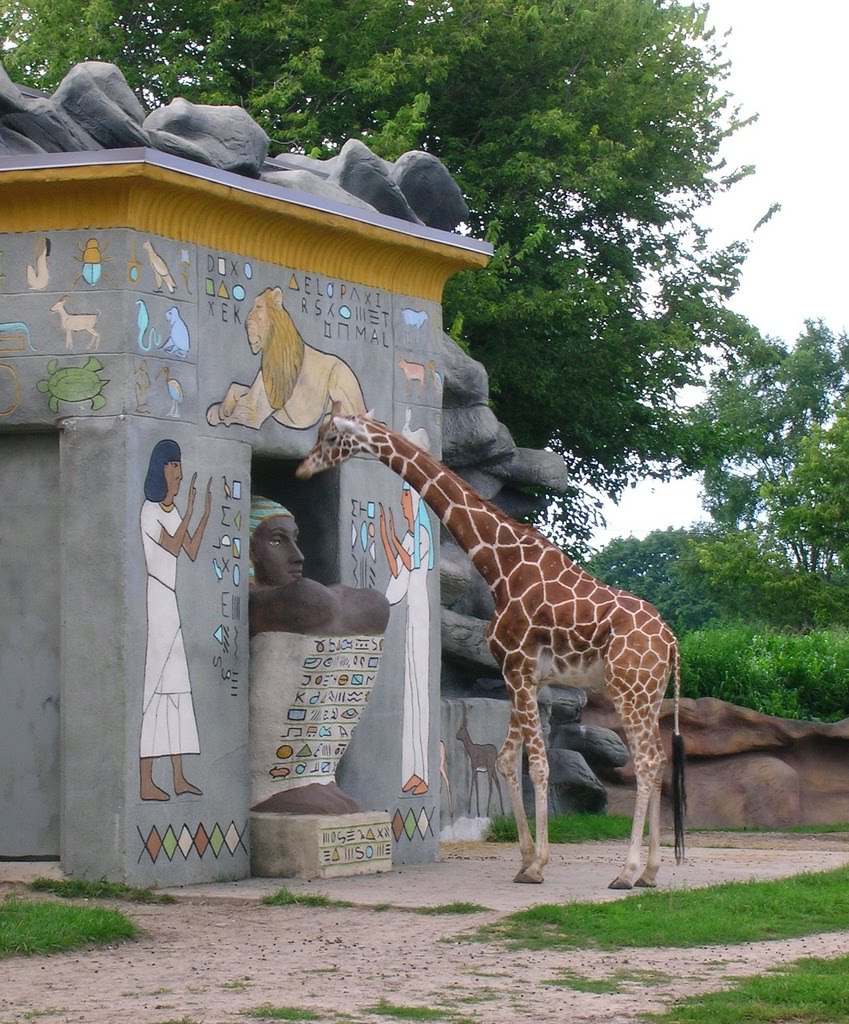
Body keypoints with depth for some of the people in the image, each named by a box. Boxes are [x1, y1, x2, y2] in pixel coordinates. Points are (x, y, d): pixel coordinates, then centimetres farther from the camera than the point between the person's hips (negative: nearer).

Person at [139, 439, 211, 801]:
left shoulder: (173, 511, 17)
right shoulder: (149, 511, -9)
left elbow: (192, 551, 12)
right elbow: (173, 547, -20)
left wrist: (206, 514, 5)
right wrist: (190, 510, -22)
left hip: (172, 602, 9)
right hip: (154, 599, -9)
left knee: (177, 685, 8)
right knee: (153, 685, -10)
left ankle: (179, 778, 11)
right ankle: (146, 781, -9)